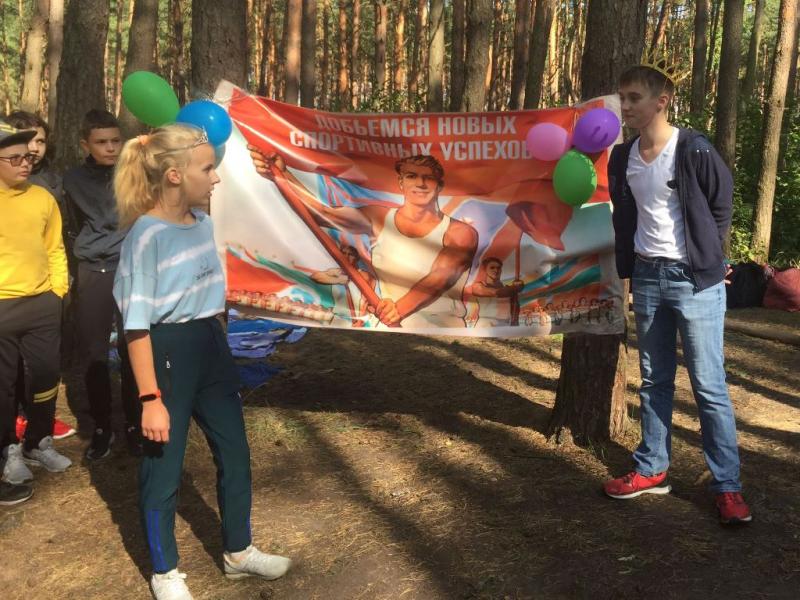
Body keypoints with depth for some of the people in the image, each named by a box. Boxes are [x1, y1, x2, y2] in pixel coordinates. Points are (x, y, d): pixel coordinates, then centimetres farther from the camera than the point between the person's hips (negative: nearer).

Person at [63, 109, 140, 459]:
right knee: (93, 354, 4)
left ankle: (133, 424, 17)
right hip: (93, 274, 1)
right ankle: (102, 428, 18)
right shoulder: (74, 180, 4)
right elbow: (107, 220, -5)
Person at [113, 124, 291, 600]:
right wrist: (150, 399, -19)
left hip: (211, 347, 8)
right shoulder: (146, 236, -19)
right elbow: (137, 326, -19)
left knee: (236, 453, 17)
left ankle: (239, 551, 37)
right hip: (167, 353, -8)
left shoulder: (203, 222, 3)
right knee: (163, 465, 8)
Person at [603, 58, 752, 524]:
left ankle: (728, 485, 9)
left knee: (709, 386, -1)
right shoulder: (623, 158, 4)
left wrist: (706, 259, 4)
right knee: (654, 380, 14)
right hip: (647, 277, 6)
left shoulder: (695, 151, -13)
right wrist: (630, 266, 11)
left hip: (694, 280, -6)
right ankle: (653, 469, 25)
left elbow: (721, 209, -2)